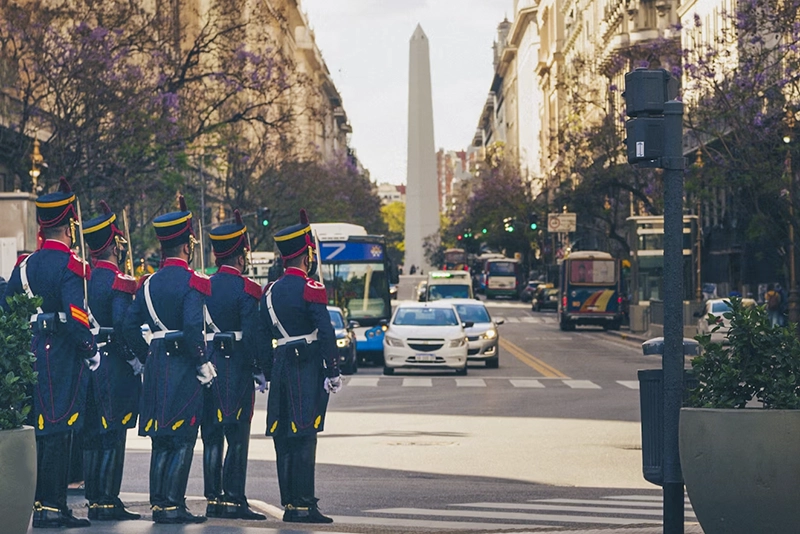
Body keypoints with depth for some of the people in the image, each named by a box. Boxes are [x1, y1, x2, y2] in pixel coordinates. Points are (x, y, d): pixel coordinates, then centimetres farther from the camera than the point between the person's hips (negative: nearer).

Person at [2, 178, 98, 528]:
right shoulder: (70, 266, -13)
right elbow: (76, 316, -21)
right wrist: (91, 352, -11)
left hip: (32, 354, 8)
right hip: (63, 358, -8)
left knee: (40, 431, 13)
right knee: (57, 431, -5)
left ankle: (49, 503, 19)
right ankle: (49, 507, -4)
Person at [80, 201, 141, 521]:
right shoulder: (119, 282, -13)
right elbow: (122, 327, -21)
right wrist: (135, 360, -11)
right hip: (114, 366, -8)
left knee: (92, 434, 11)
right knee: (112, 434, -3)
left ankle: (94, 500, 17)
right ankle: (107, 502, -2)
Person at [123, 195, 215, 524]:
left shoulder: (149, 283, 10)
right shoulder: (192, 283, -11)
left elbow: (130, 326, 7)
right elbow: (192, 329, -22)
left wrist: (147, 359, 15)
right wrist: (203, 365, -12)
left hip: (156, 364, 7)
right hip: (184, 365, -7)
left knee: (161, 438, 12)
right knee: (182, 439, -2)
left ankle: (157, 502, 13)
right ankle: (173, 505, -3)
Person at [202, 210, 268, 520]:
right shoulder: (246, 290, -9)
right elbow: (254, 335, -14)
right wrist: (261, 371, -6)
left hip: (207, 365, 6)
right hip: (237, 368, -6)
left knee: (212, 436, 9)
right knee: (237, 437, -2)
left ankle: (213, 500, 10)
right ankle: (234, 500, -3)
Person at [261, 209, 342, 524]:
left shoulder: (271, 292, 13)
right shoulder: (311, 289, -9)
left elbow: (263, 336, 16)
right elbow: (326, 333, -15)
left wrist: (268, 374, 21)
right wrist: (333, 372, -12)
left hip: (281, 367, 7)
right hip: (308, 368, -7)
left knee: (284, 439, 8)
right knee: (304, 438, -7)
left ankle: (289, 504, 10)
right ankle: (303, 505, -8)